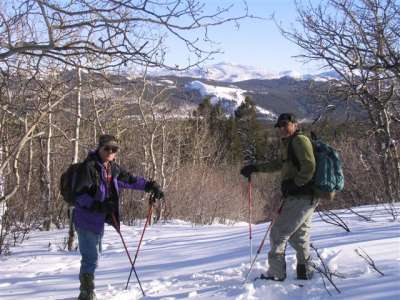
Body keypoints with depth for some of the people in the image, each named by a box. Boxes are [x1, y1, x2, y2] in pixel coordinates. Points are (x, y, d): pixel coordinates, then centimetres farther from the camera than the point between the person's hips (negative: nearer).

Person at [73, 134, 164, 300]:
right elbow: (80, 194, -21)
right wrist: (98, 205, -32)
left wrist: (150, 185, 9)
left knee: (94, 256, 20)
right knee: (91, 258, -7)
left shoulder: (112, 168, 7)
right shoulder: (89, 167, -17)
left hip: (99, 220, 9)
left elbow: (130, 179, 18)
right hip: (86, 219, -9)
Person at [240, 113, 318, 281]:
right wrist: (255, 168, 29)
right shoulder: (288, 144, 21)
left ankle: (276, 273, -1)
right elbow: (279, 164, 33)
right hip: (306, 198, 10)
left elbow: (309, 167, -21)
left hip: (300, 197, -10)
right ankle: (305, 272, 21)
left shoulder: (299, 140, -10)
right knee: (298, 236, 15)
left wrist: (294, 183, -18)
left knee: (278, 233, -6)